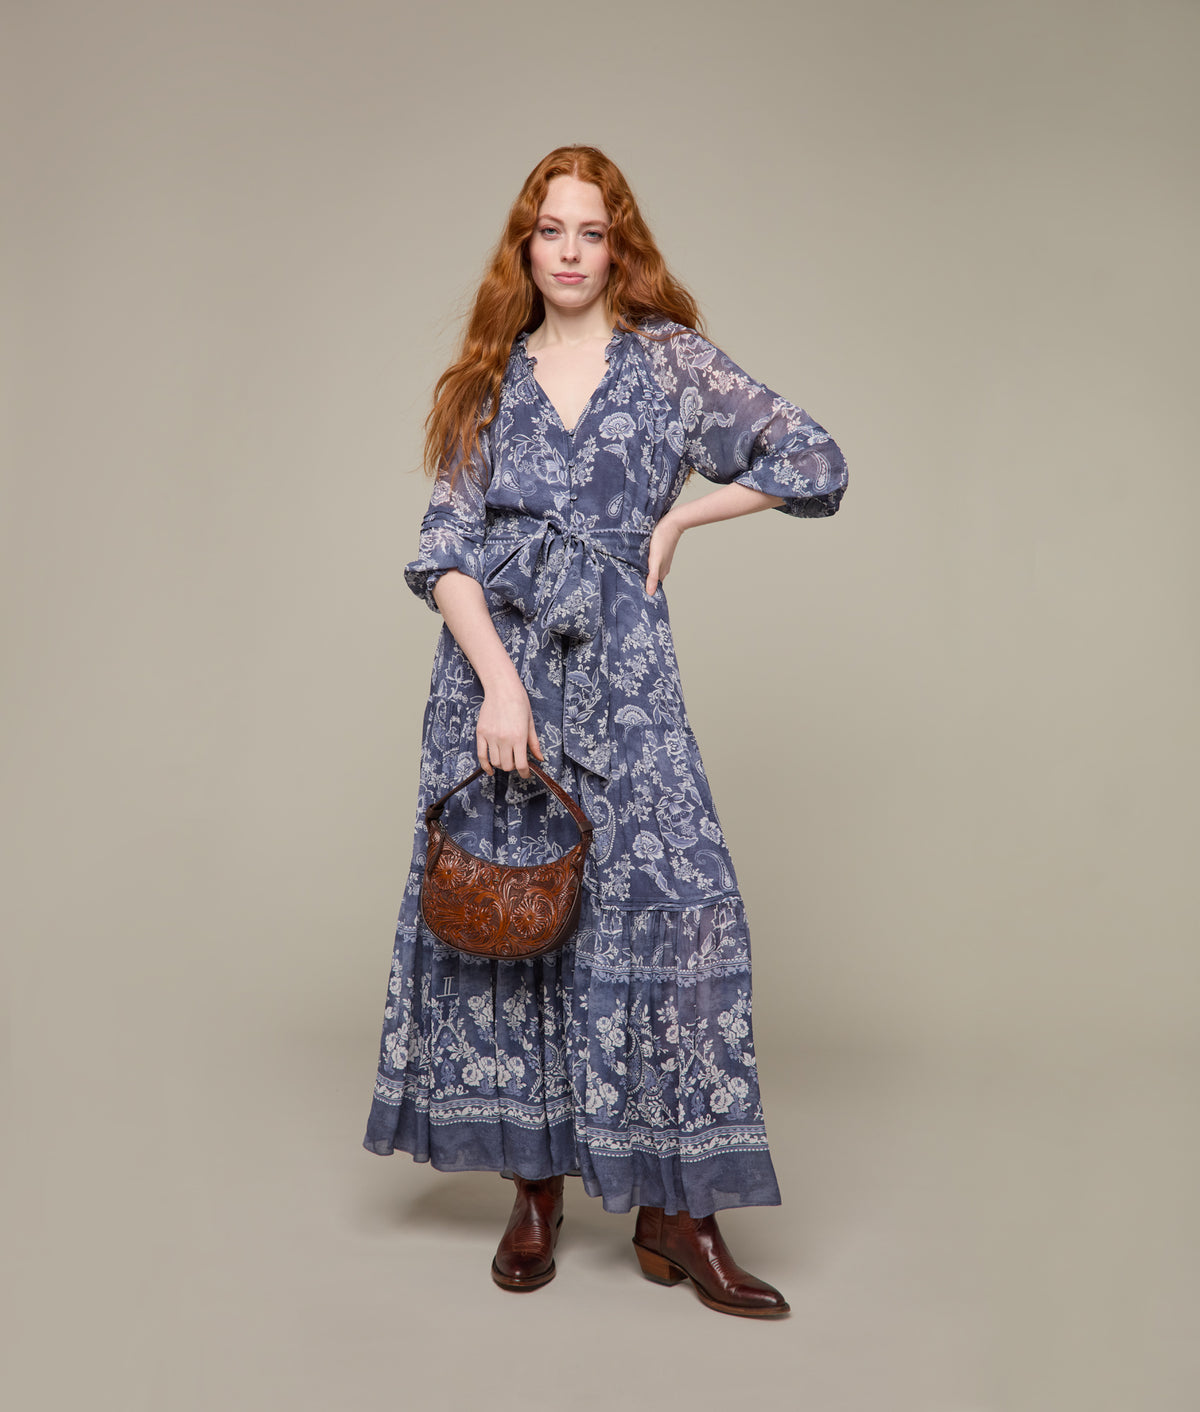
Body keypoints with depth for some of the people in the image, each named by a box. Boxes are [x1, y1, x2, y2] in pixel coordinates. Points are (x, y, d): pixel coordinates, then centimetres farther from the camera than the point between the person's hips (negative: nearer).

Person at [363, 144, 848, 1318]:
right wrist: (500, 680, -12)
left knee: (672, 903, -10)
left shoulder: (669, 361, 7)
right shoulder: (487, 381, 11)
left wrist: (676, 519, 2)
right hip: (490, 665, 2)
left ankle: (673, 1207, 0)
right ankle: (536, 1186, 17)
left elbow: (816, 461, 5)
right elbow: (444, 550, 2)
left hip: (619, 673, -2)